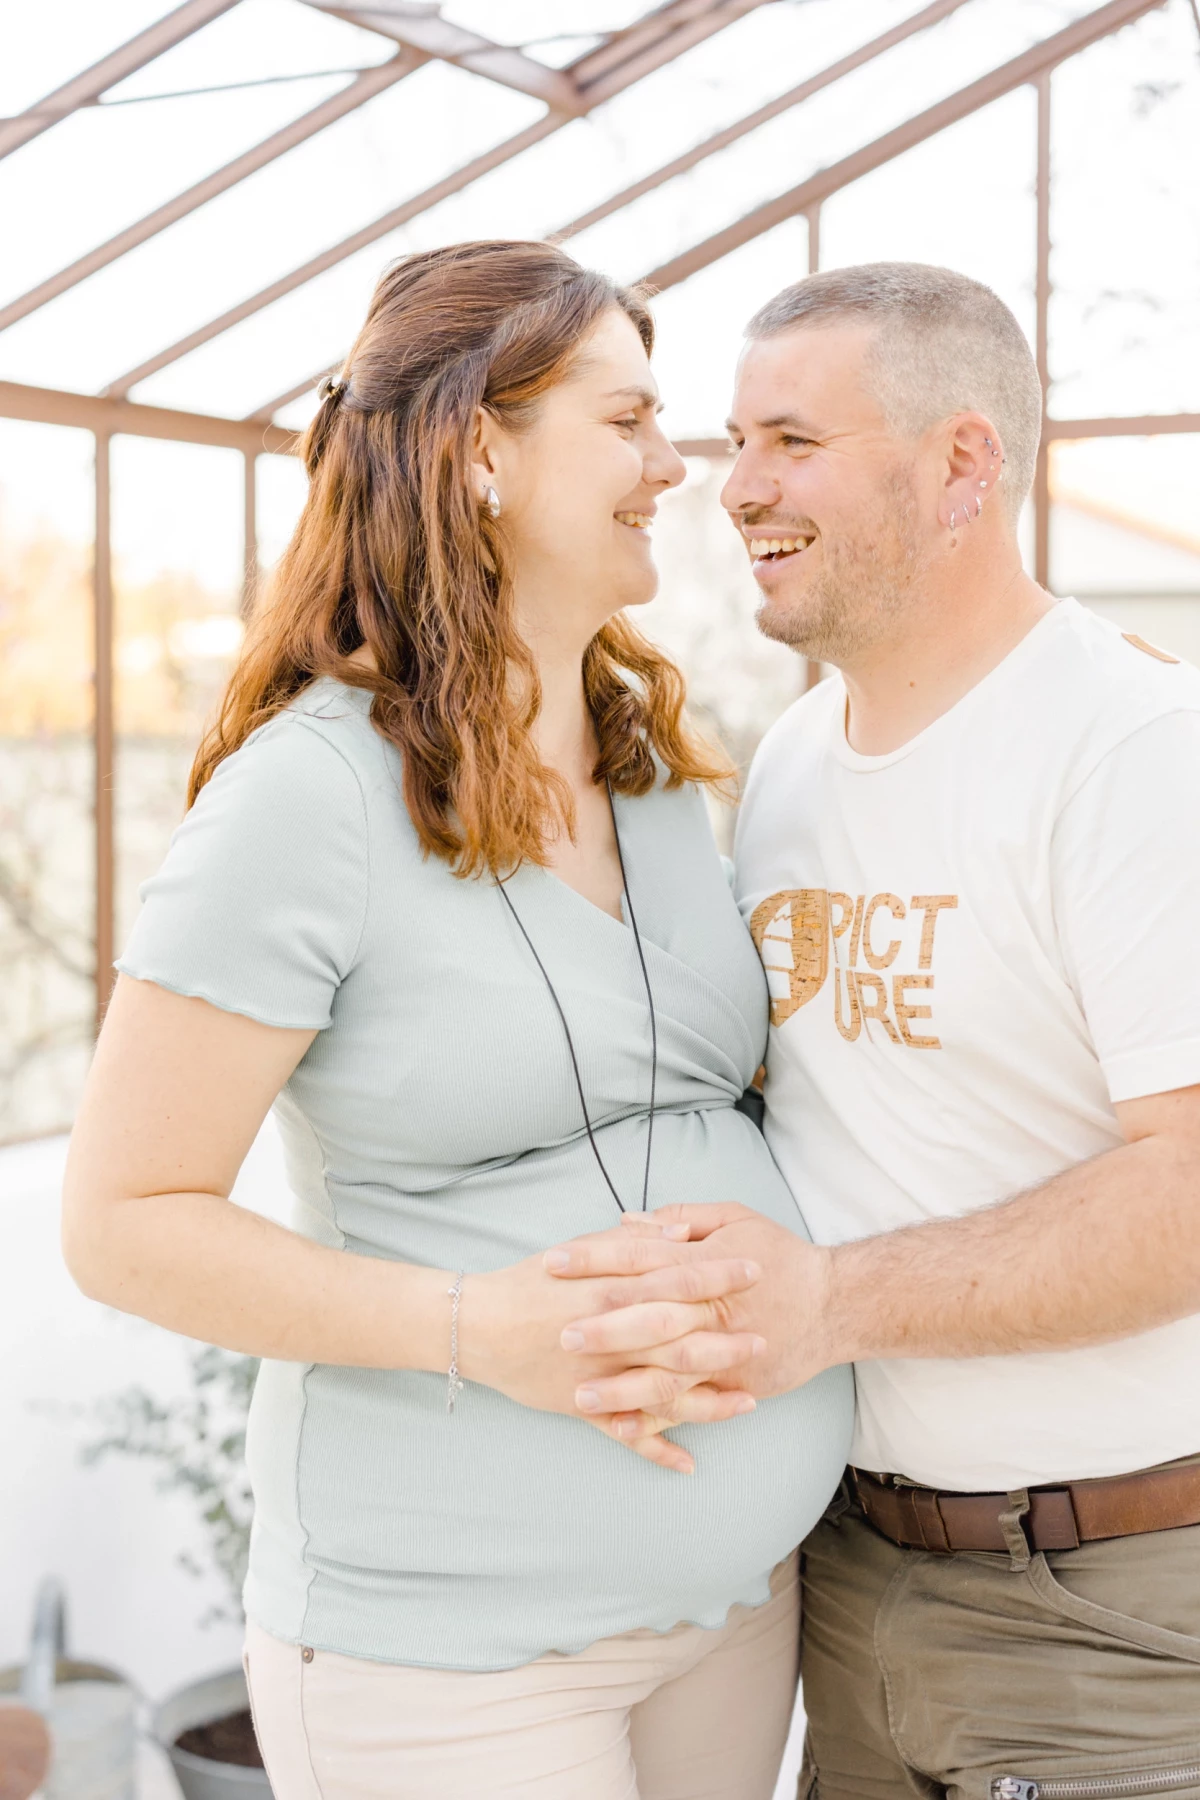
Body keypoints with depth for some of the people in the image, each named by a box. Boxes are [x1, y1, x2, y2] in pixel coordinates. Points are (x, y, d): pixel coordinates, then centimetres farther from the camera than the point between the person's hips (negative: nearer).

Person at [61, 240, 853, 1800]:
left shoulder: (650, 757, 6)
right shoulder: (308, 792, -16)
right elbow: (127, 1220, -15)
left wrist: (783, 1292, 3)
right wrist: (476, 1327, -24)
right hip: (449, 1623, -7)